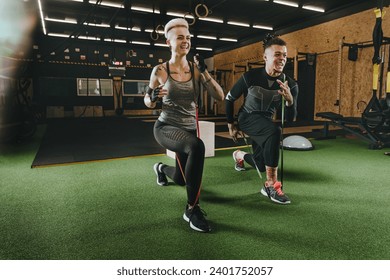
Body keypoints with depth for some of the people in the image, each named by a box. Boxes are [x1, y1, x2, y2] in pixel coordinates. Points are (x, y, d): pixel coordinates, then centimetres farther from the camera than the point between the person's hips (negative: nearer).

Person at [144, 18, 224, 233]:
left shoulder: (196, 69, -3)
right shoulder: (160, 71, -8)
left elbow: (220, 97, -10)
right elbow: (148, 103, 4)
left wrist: (204, 72, -20)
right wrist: (152, 97, -19)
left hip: (189, 129, 4)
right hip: (166, 128, -4)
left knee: (180, 179, 19)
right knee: (197, 147, -39)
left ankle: (161, 168, 57)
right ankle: (192, 209, -23)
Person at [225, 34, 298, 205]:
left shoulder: (290, 85, -14)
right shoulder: (250, 77, -21)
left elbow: (290, 119, -12)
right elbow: (229, 98, -7)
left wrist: (289, 100, -32)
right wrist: (230, 125, -1)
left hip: (265, 121, 5)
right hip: (247, 118, -5)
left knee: (262, 165, 12)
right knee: (275, 131, -37)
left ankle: (239, 155, 48)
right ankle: (271, 185, -27)